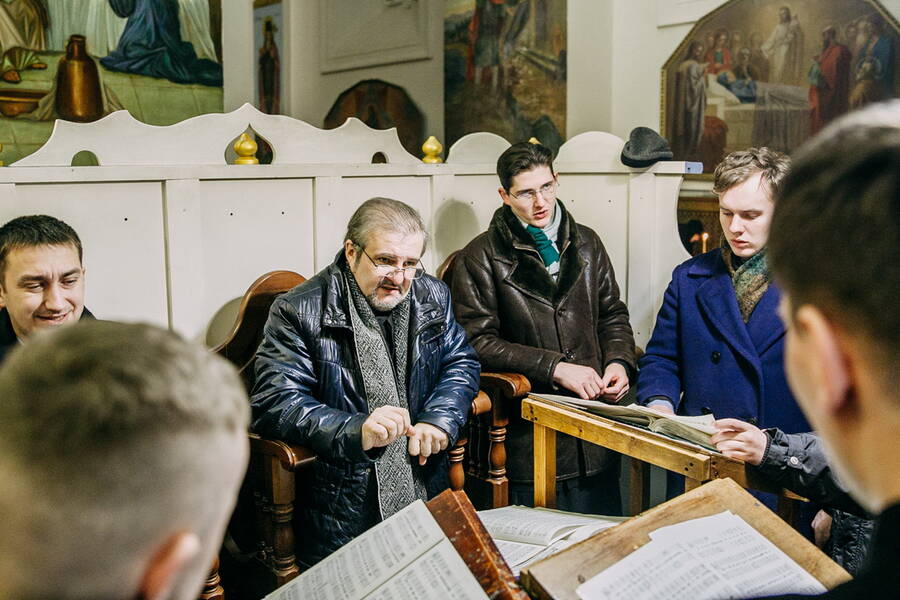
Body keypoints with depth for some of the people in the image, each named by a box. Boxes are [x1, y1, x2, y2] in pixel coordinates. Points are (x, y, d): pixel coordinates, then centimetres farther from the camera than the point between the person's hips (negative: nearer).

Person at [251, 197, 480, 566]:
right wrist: (356, 432, -29)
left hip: (427, 493, 5)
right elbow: (274, 404, -14)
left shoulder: (433, 296, 10)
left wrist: (439, 419, -6)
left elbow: (460, 362, 16)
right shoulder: (298, 312, -8)